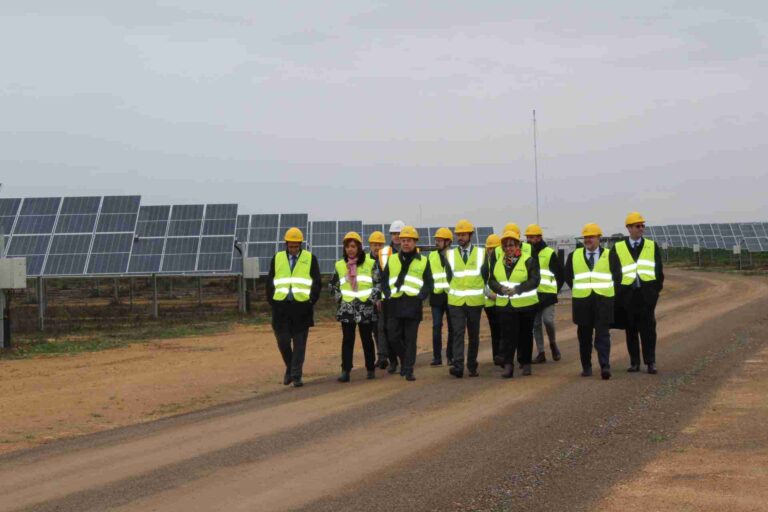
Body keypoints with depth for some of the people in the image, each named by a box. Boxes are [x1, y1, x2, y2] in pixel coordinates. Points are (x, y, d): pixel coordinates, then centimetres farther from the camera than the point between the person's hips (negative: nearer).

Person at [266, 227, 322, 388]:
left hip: (302, 307, -1)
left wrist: (311, 301, -3)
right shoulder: (277, 258, 10)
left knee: (299, 343, 0)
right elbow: (270, 282, 12)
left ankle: (296, 375, 5)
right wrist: (272, 301, 3)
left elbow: (317, 282, 5)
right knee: (282, 341, 1)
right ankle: (290, 367, 25)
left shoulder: (310, 259, 5)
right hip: (281, 306, 2)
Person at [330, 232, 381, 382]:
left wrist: (372, 299, -6)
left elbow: (378, 283, 1)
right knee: (347, 340, -4)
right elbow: (333, 285, 17)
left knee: (367, 339, 6)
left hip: (366, 308, -1)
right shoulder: (340, 265, 7)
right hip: (346, 308, 1)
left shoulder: (370, 263, -1)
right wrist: (339, 298, 7)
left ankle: (371, 369, 17)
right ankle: (345, 371, -6)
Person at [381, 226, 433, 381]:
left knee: (410, 339, -2)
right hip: (395, 304, 3)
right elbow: (384, 279, 16)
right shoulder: (392, 260, 12)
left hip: (413, 305, -2)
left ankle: (408, 371, 2)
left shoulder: (423, 261, 6)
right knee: (394, 337, 2)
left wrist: (420, 297, -7)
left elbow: (429, 283, 6)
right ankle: (405, 361, 26)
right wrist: (389, 295, 2)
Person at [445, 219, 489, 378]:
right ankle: (458, 366, -17)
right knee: (458, 333, -10)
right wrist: (453, 292, 10)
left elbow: (486, 276, 10)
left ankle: (472, 367, 16)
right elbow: (449, 277, 13)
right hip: (456, 301, 0)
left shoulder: (481, 253, 3)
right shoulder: (450, 255, 5)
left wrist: (481, 292, 9)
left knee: (474, 335, 7)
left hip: (475, 301, 0)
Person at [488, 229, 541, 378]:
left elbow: (534, 280, -14)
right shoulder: (497, 261, 7)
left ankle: (525, 363, 21)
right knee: (508, 335, -6)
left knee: (525, 334, 9)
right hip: (504, 304, 2)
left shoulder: (528, 260, -6)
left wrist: (517, 289, -24)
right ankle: (508, 365, -9)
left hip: (526, 304, -2)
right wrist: (501, 288, -17)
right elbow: (491, 280, 4)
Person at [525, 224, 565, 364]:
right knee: (536, 324, 5)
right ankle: (541, 353, 11)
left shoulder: (549, 253, -3)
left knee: (548, 320, -14)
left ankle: (553, 343, 13)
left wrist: (556, 289, 0)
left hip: (547, 294, -4)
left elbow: (560, 273, 2)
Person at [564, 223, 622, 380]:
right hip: (581, 301, 2)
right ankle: (586, 367, 14)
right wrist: (578, 290, 11)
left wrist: (608, 291, 6)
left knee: (603, 334, -8)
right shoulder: (574, 256, 10)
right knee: (584, 335, 6)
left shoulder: (609, 255, 6)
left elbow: (617, 276, 9)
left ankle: (605, 366, -13)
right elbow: (568, 276, 17)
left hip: (603, 300, -2)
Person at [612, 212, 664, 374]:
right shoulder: (618, 248, 5)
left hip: (647, 294, 0)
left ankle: (650, 362, 0)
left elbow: (659, 270, 9)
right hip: (627, 294, 0)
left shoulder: (652, 246, 8)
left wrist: (657, 288, 2)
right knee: (631, 330, 6)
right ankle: (634, 362, 12)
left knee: (648, 329, -3)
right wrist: (618, 293, 2)